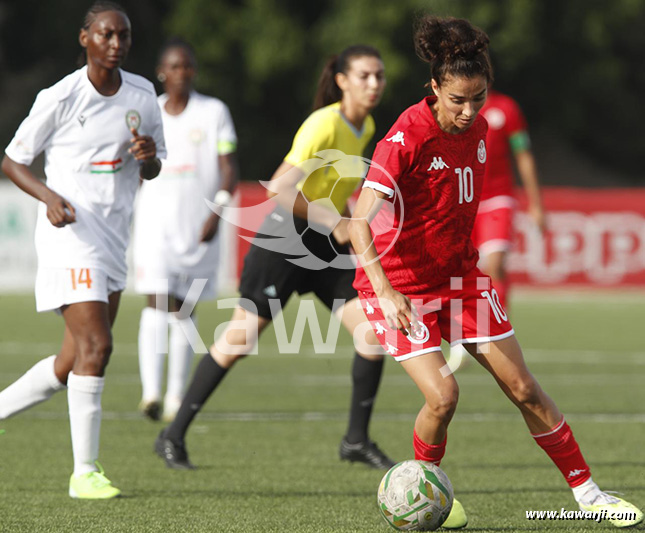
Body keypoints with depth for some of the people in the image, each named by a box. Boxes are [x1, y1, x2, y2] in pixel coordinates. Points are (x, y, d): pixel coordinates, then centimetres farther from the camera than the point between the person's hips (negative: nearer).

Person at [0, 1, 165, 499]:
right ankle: (85, 471, -11)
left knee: (71, 365, 8)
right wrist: (49, 196, -18)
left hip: (114, 242, 7)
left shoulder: (142, 94, 8)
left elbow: (153, 171, 17)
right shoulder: (60, 98, -8)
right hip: (70, 235, -7)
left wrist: (148, 156, -7)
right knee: (96, 346, -17)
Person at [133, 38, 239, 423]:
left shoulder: (214, 112, 3)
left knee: (185, 310, 7)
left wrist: (218, 210, -16)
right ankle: (151, 392, -24)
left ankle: (177, 397, 16)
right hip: (155, 221, 0)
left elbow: (230, 167, -2)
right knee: (157, 303, -16)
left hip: (199, 227, 0)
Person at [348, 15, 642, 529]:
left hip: (458, 274, 6)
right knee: (443, 395, -19)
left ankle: (587, 492, 13)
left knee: (523, 388, 4)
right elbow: (360, 221, -33)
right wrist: (385, 291, -44)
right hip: (401, 282, -6)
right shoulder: (407, 136, -24)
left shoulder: (477, 128, -3)